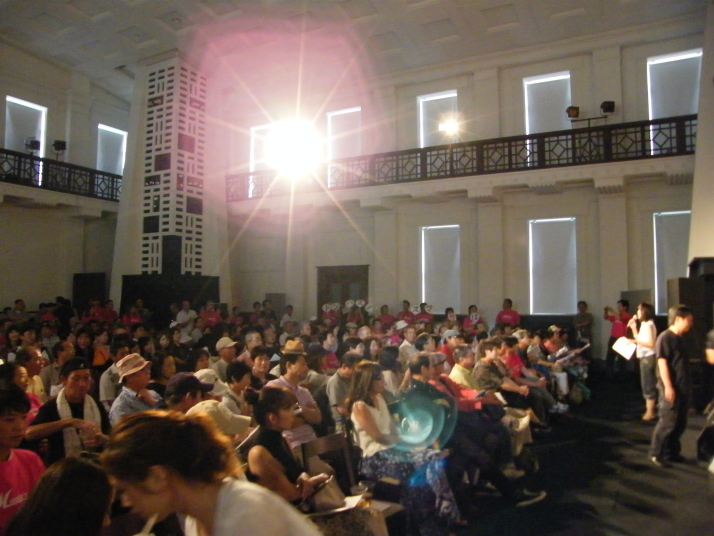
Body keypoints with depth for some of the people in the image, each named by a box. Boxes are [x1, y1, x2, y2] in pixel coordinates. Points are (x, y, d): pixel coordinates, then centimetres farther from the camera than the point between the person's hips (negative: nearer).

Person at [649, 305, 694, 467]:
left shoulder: (681, 339, 14)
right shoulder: (665, 337, -12)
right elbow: (662, 362, -16)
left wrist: (688, 385, 18)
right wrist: (668, 386, -20)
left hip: (684, 388, 8)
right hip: (671, 388, -8)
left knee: (680, 423, 12)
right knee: (668, 422, -5)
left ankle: (673, 452, 23)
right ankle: (656, 453, 5)